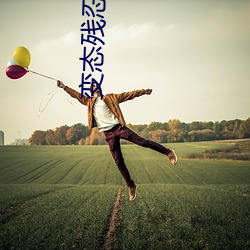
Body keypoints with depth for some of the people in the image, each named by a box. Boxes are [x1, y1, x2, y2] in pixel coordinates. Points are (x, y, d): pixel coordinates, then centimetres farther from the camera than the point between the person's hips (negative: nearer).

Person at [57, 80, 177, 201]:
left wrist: (143, 91, 5)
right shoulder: (89, 101, 17)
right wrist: (64, 87, 8)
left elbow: (128, 95, 10)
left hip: (118, 127, -2)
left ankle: (168, 152, -1)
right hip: (108, 134, 2)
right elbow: (77, 94, 18)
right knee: (119, 162, 0)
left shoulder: (110, 98, 12)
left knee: (142, 141, -14)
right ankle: (131, 186, 9)